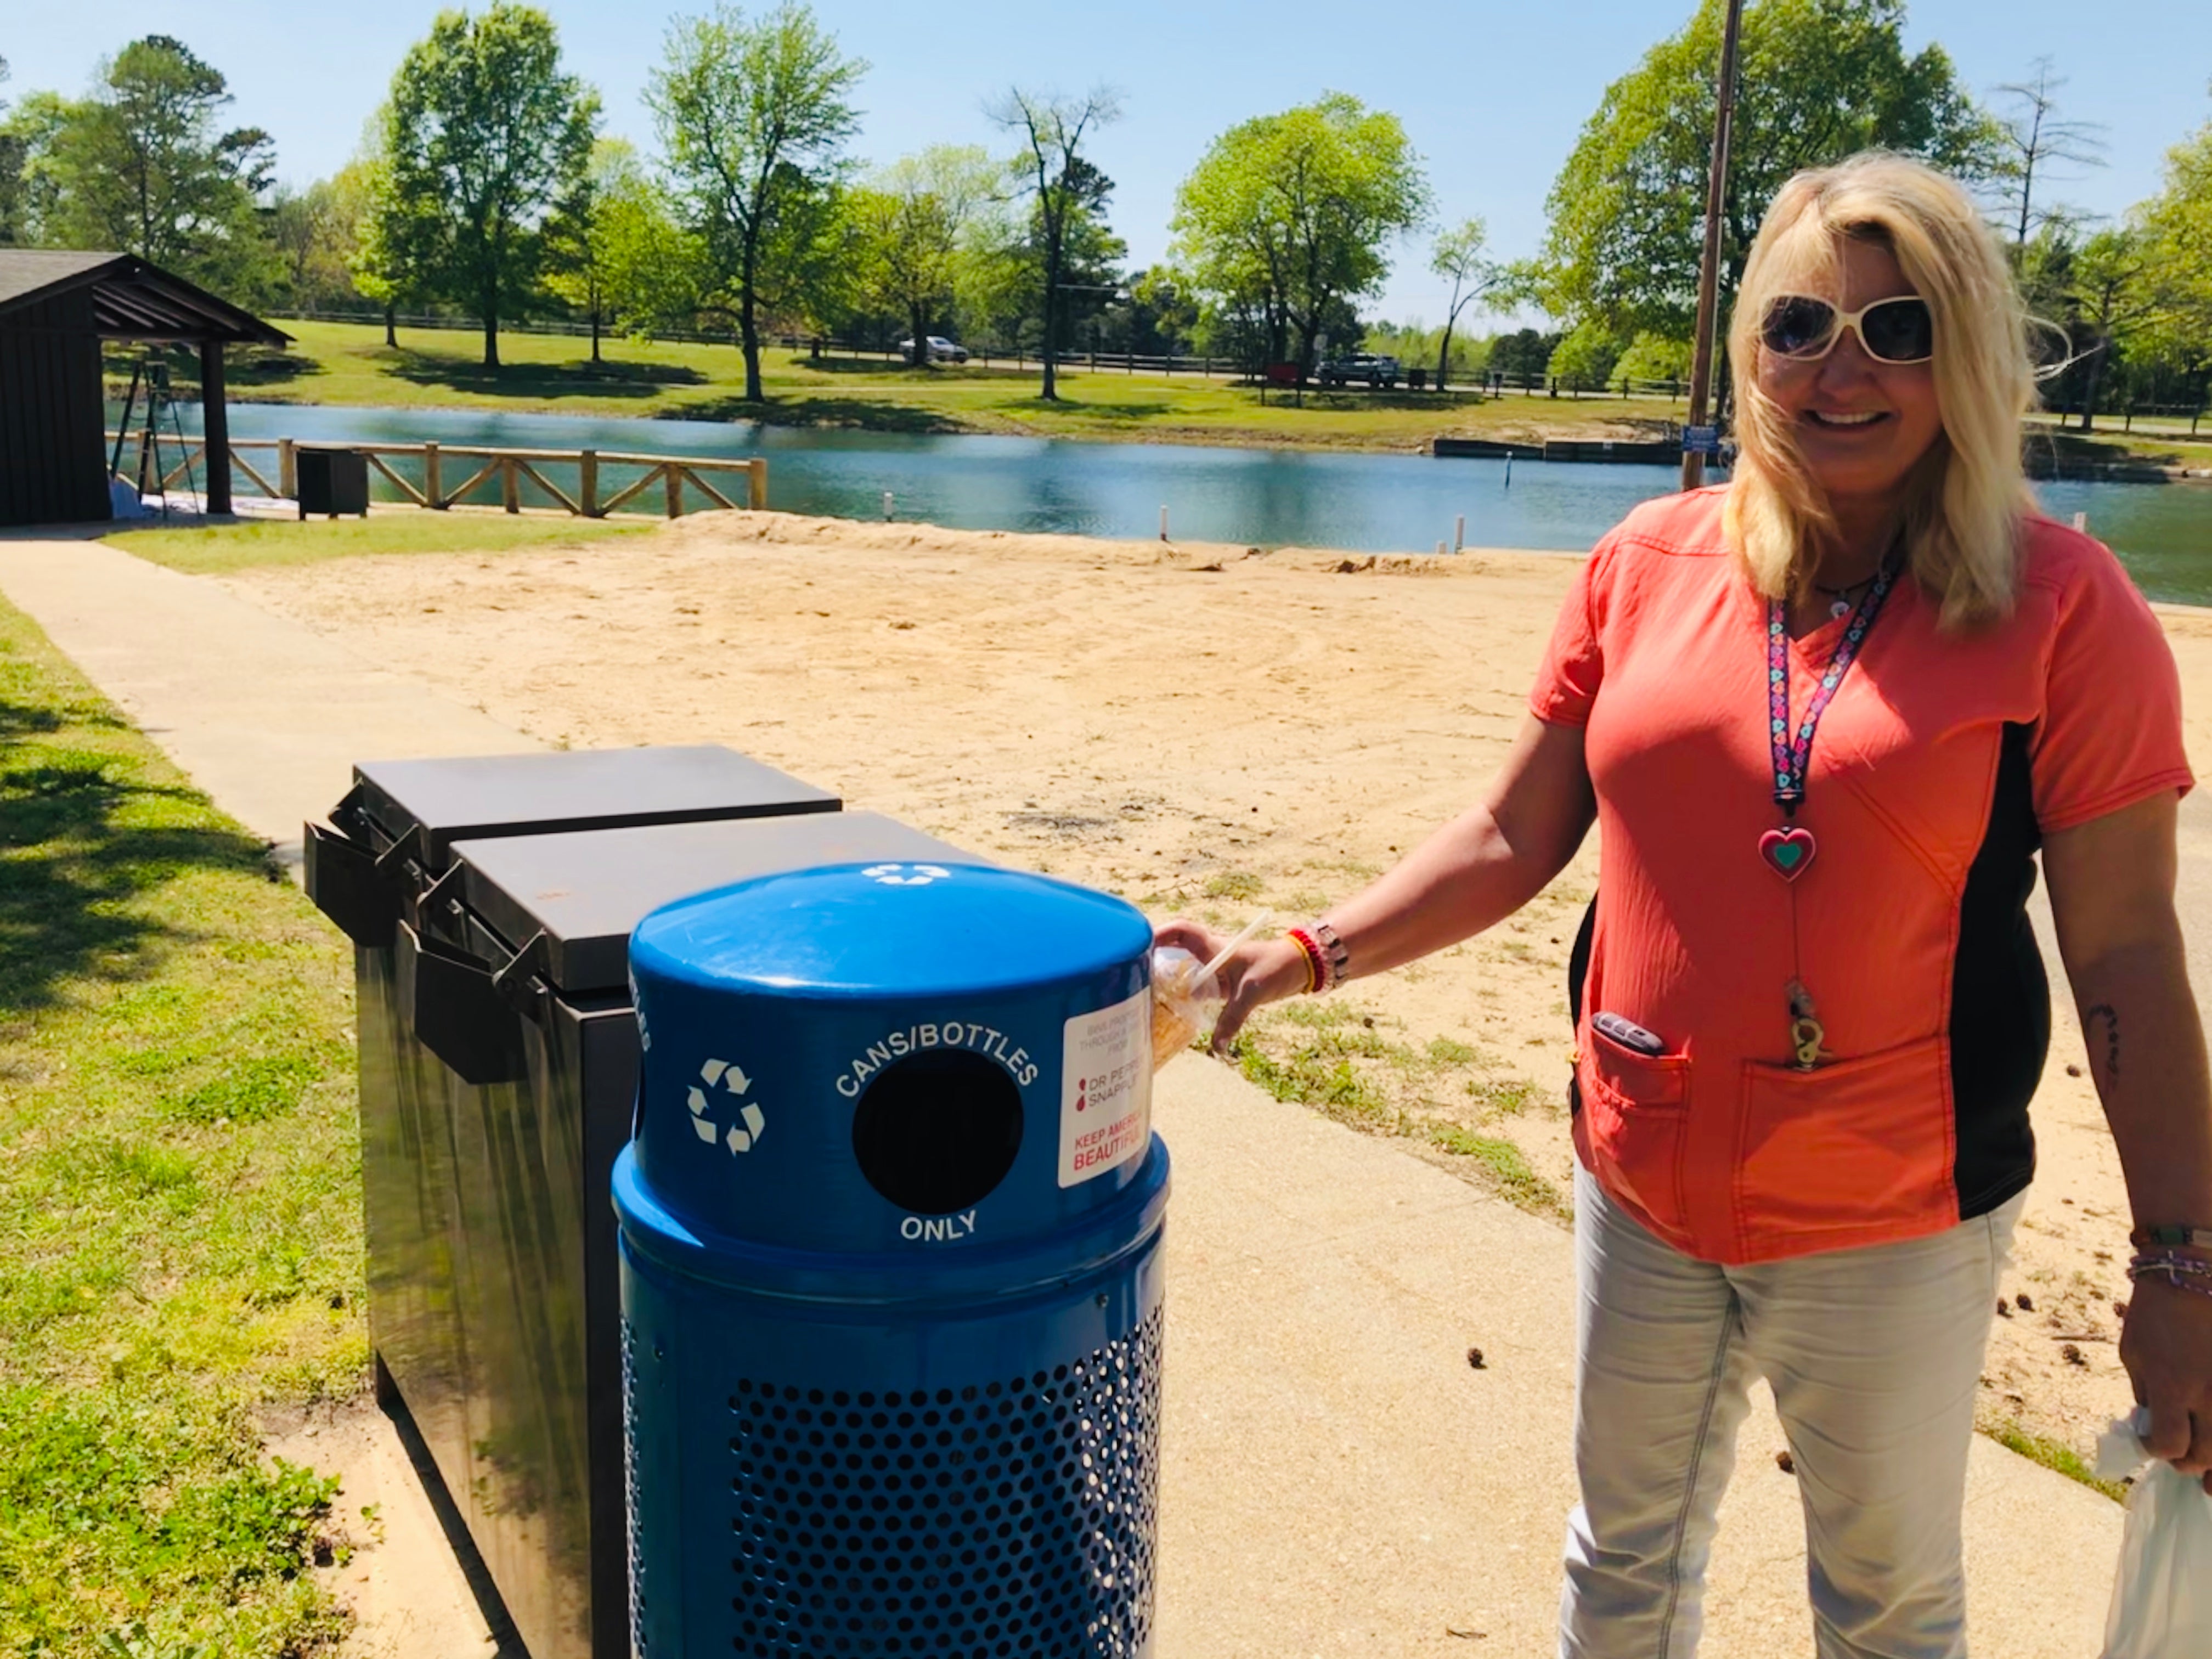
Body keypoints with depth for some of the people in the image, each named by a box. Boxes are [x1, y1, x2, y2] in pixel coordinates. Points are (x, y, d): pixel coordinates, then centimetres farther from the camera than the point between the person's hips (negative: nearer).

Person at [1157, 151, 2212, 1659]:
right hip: (1645, 1193, 3)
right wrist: (1308, 956, -6)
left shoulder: (2059, 604, -9)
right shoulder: (1650, 566, -2)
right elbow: (1514, 841, 3)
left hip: (1894, 1224, -2)